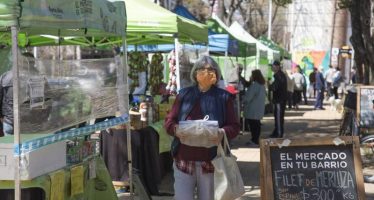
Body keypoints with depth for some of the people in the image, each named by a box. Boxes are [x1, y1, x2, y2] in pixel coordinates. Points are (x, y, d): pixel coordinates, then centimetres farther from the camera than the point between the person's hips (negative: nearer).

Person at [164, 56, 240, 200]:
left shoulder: (223, 97, 5)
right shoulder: (184, 95, 8)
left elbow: (235, 126, 3)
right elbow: (168, 121, 9)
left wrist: (223, 133, -18)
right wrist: (176, 130, -14)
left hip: (211, 162, 0)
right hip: (184, 161, 1)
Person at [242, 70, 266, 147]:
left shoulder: (254, 85, -19)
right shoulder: (262, 85, 10)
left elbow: (248, 96, -19)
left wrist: (243, 101, 2)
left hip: (253, 109, -9)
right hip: (259, 109, 9)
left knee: (253, 125, -4)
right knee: (256, 124, 14)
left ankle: (255, 141, -2)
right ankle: (255, 140, 22)